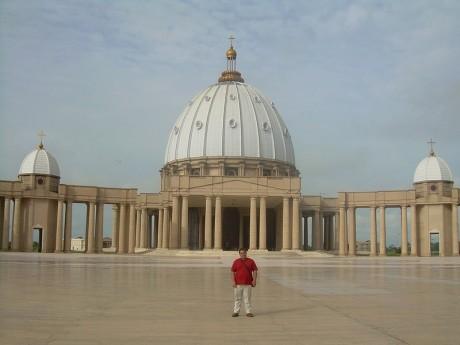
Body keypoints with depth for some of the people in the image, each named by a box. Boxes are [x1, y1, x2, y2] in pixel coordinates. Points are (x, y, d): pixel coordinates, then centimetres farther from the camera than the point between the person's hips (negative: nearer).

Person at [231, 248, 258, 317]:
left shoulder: (251, 261, 5)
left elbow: (255, 271, 5)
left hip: (247, 283, 0)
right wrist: (233, 281, -4)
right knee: (237, 298, 6)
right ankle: (236, 311, 12)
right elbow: (232, 272, 5)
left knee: (247, 298, 3)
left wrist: (254, 280, -4)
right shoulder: (236, 262, 6)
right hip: (238, 284, 1)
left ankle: (248, 312, 9)